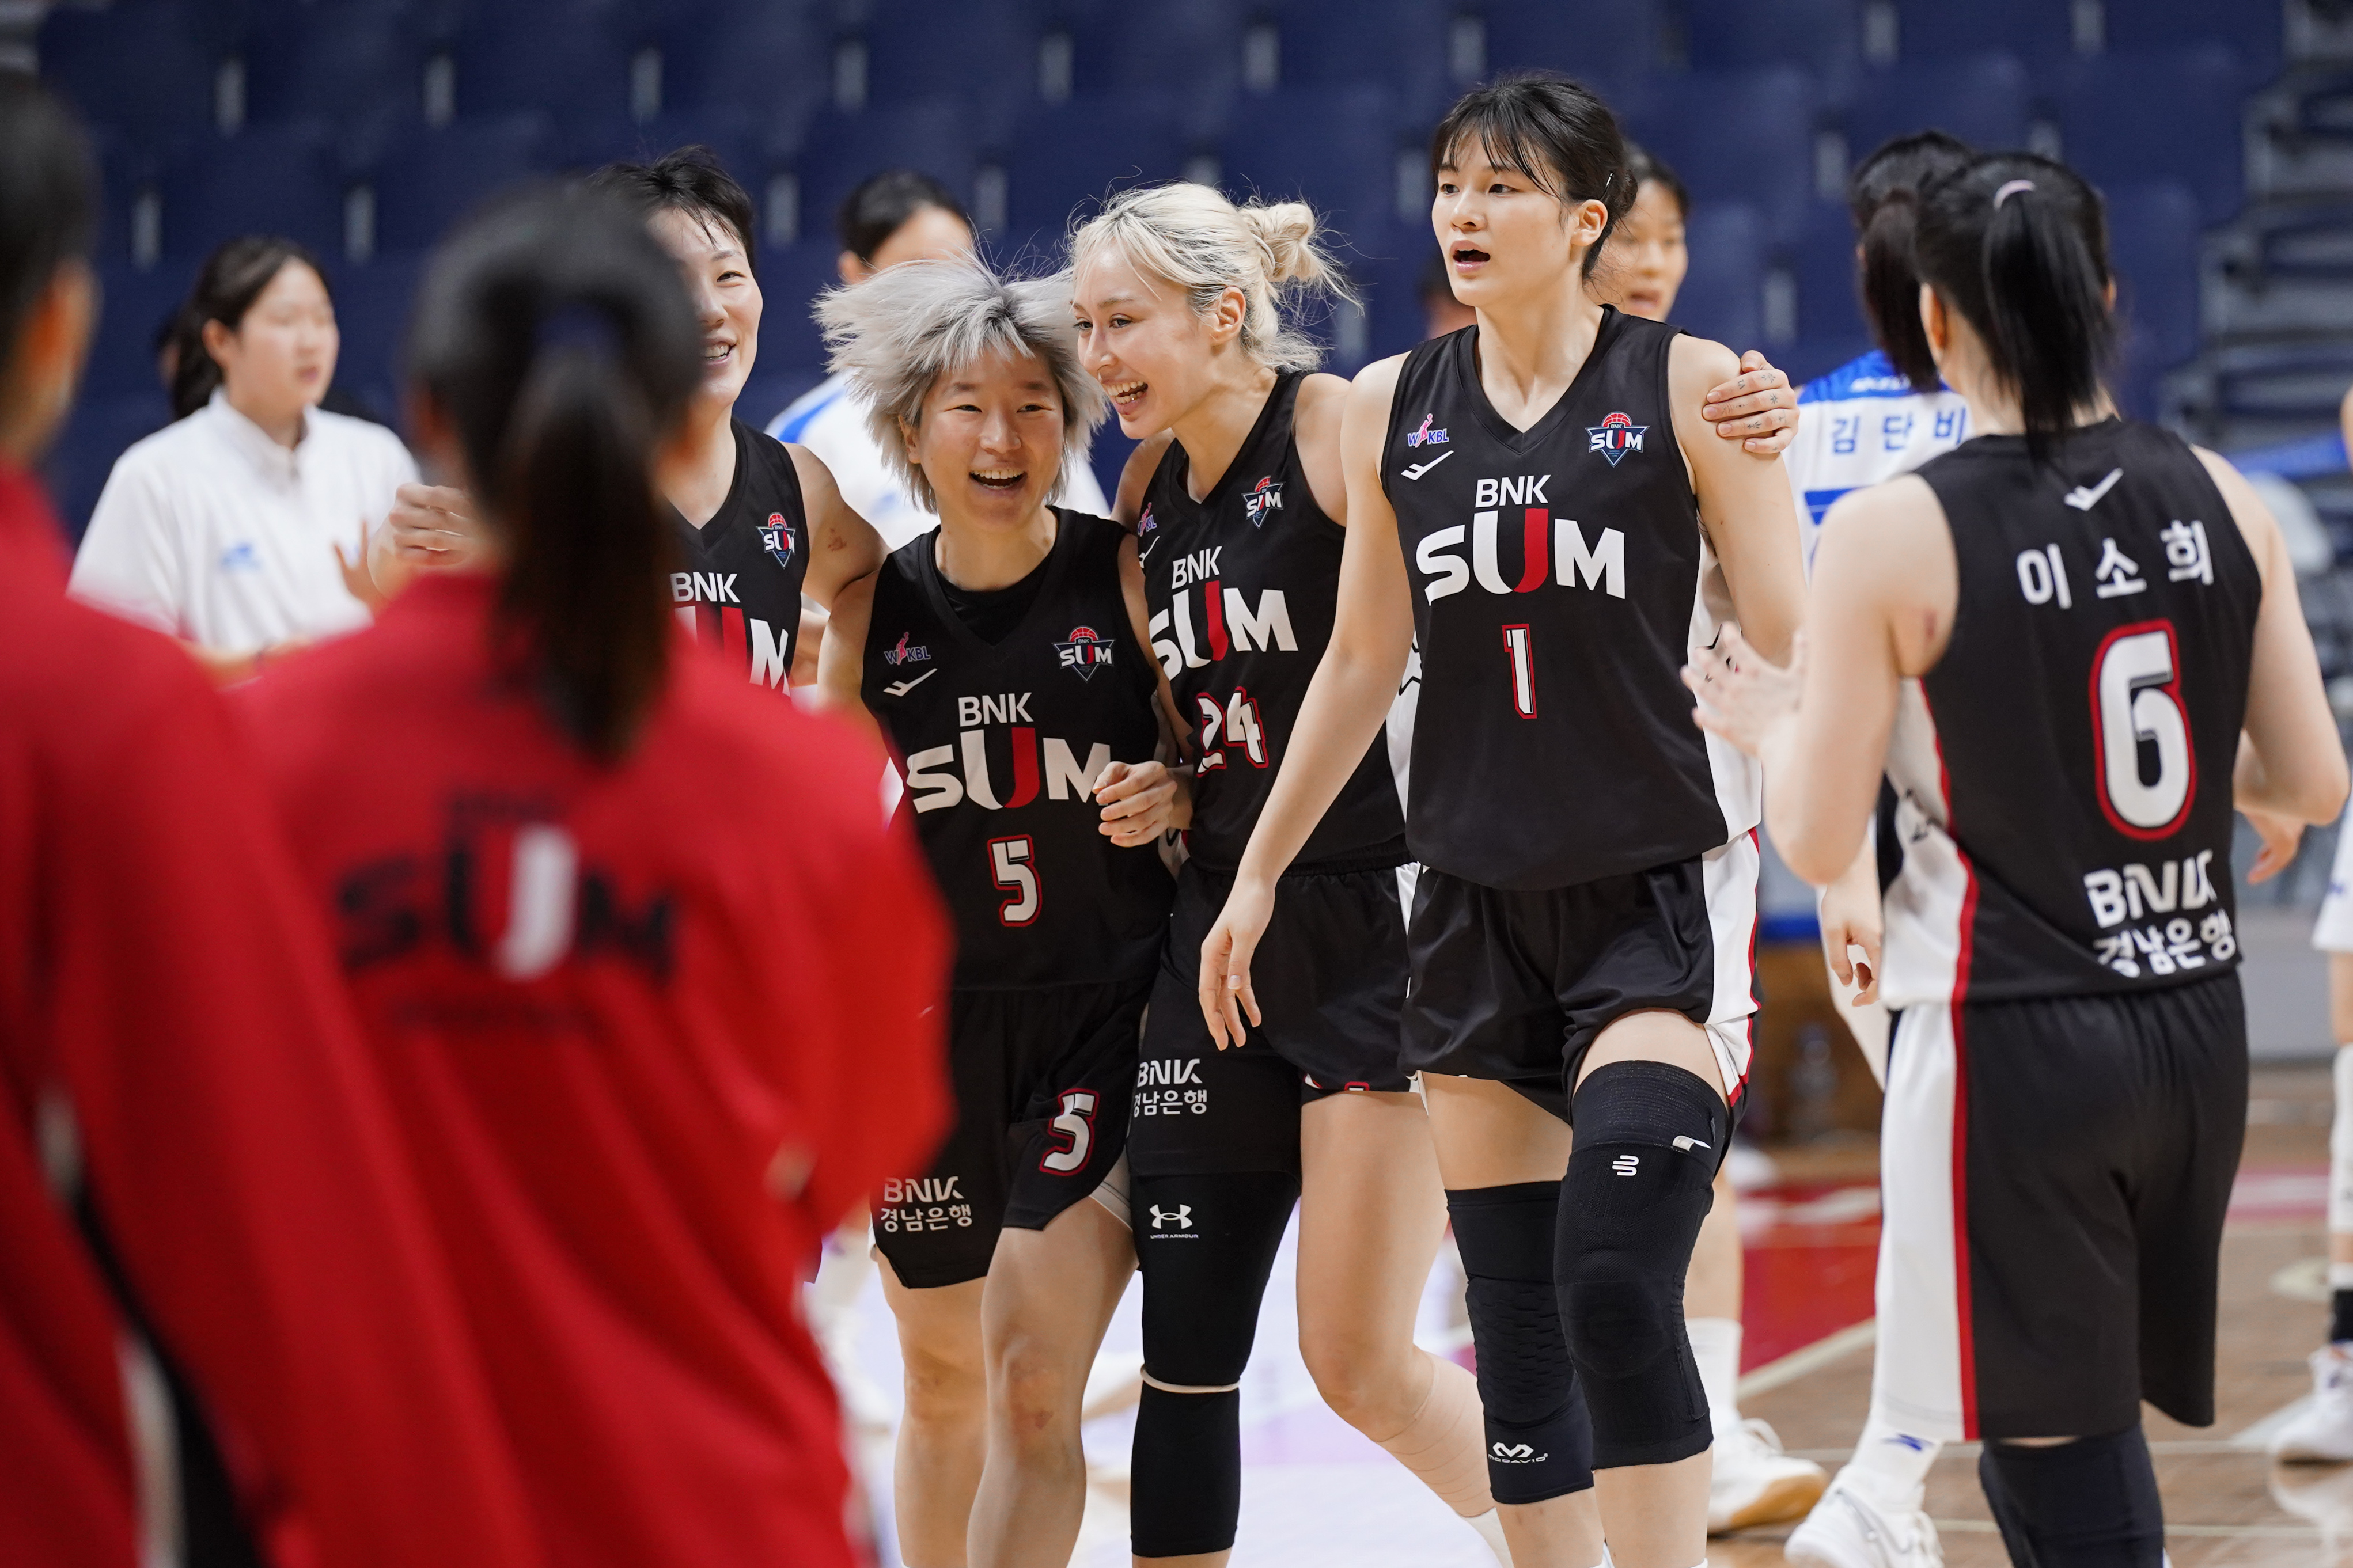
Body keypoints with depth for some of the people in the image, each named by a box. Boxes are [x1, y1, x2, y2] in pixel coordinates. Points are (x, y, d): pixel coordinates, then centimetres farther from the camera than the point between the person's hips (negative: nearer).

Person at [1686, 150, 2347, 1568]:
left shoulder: (1892, 535, -13)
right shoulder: (2220, 501, 0)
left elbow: (1820, 843, -10)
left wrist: (1770, 722, 10)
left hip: (2013, 1039, -5)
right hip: (2194, 1024, 5)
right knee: (2093, 1431, 19)